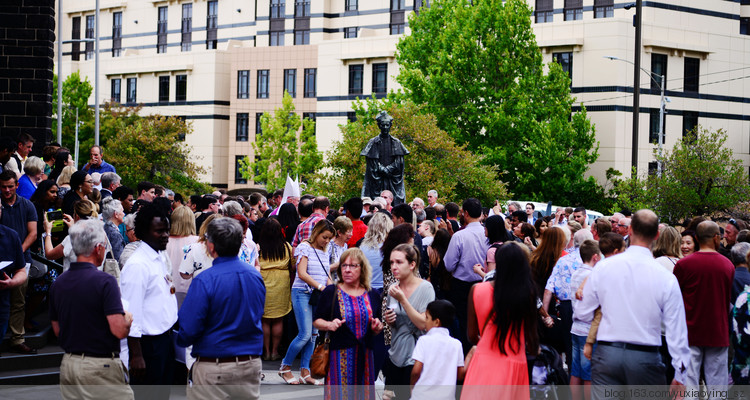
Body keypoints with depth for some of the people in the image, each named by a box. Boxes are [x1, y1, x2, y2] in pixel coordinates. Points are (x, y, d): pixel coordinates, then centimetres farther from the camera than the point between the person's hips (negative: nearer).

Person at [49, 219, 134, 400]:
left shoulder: (57, 284, 6)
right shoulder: (104, 281, -15)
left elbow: (57, 331, 14)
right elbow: (119, 330, -19)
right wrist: (128, 318, 1)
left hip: (68, 364, 7)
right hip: (100, 367, -7)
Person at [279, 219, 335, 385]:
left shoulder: (324, 251, 15)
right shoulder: (304, 247, -6)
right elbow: (302, 273, -14)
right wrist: (320, 286, -20)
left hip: (318, 296, 7)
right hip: (303, 293, -7)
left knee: (313, 334, 3)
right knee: (305, 334, -12)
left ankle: (305, 372, 8)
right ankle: (285, 367, 4)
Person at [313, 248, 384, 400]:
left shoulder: (372, 295, 10)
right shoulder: (330, 292, 1)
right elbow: (316, 321, 4)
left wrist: (377, 327, -4)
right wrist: (329, 324, -16)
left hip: (364, 357, 3)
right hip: (339, 356, -3)